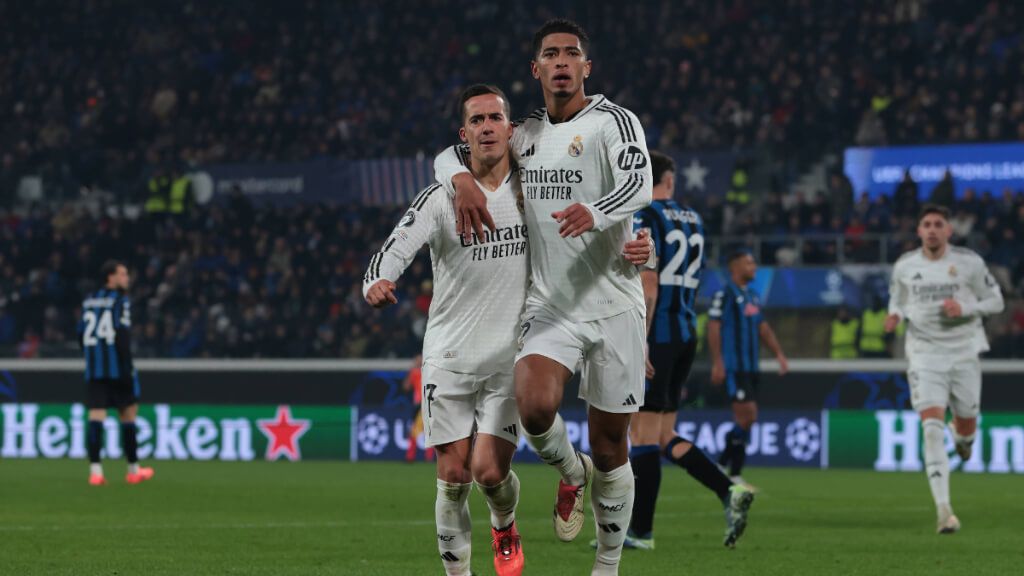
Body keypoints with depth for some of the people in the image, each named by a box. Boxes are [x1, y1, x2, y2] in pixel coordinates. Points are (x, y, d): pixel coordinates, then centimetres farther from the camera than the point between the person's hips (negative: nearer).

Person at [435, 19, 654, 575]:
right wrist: (463, 180, -7)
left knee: (609, 446, 2)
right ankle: (572, 474, 7)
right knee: (534, 406, -26)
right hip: (549, 307, 3)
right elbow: (448, 156, 18)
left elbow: (638, 183, -24)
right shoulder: (525, 135, 11)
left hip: (613, 305, -3)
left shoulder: (613, 121, -6)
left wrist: (594, 213, -46)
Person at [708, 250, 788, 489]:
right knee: (747, 416, -12)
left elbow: (763, 328, 23)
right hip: (733, 368, -8)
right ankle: (734, 474, -6)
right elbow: (713, 328, -13)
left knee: (746, 420, 7)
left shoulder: (753, 296, 17)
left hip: (750, 368, 8)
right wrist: (717, 363, -18)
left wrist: (779, 354, 15)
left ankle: (721, 466, 16)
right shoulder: (725, 295, -8)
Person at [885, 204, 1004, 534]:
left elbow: (995, 301, 2)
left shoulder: (968, 262, -4)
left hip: (964, 352, 0)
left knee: (966, 427, 10)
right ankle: (943, 510, -21)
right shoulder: (905, 266, 2)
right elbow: (897, 299, 19)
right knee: (932, 427, -16)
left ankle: (962, 437, 53)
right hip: (924, 355, 0)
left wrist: (964, 309, -16)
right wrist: (895, 316, -5)